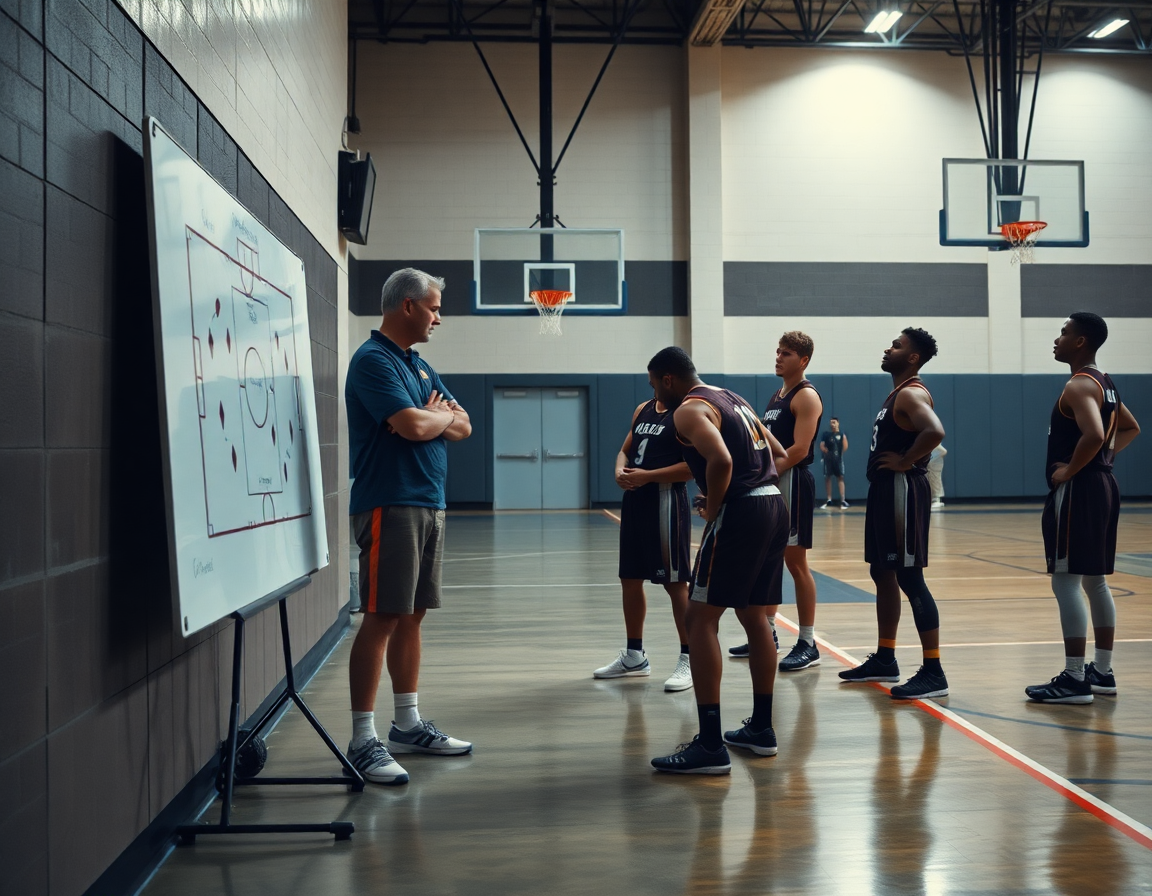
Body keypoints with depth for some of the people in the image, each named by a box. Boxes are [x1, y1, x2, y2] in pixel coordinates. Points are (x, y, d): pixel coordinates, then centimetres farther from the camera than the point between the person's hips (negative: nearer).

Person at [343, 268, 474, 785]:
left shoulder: (419, 366, 19)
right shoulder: (373, 360, -10)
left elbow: (462, 428, 15)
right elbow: (414, 425, -22)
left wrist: (432, 417, -5)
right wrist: (444, 414, -1)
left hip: (428, 505, 9)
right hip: (389, 505, -9)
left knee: (411, 616, 13)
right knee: (382, 619, -9)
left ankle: (407, 724, 22)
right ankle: (363, 741, -5)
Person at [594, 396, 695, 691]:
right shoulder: (642, 409, 14)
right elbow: (625, 451, 21)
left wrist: (647, 476, -20)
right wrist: (620, 470, -2)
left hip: (666, 501, -9)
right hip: (634, 500, 9)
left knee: (675, 582, -5)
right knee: (630, 579, 14)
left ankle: (689, 660, 5)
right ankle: (634, 656, 26)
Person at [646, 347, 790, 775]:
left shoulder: (689, 409, -7)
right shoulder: (733, 399, 21)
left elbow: (721, 461, -25)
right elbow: (779, 455, 25)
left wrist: (712, 510, -11)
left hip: (739, 513, -9)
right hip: (774, 505, 9)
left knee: (700, 619, -4)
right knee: (753, 615, 19)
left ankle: (711, 746, -6)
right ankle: (761, 728, 28)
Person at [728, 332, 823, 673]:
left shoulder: (806, 396, -11)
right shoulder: (777, 396, 18)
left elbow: (800, 449, -20)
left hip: (792, 482, -9)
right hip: (771, 483, 9)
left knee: (795, 562, -6)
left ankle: (808, 644, 1)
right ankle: (767, 632, 25)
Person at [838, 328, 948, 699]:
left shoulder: (911, 394, -16)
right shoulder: (897, 393, 16)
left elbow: (935, 432, -34)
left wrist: (905, 460, -22)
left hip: (903, 490, -11)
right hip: (884, 489, 11)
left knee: (910, 579, -9)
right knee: (882, 574, 17)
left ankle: (933, 672, -5)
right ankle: (884, 659, 28)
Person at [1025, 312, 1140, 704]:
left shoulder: (1078, 386, -16)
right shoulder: (1104, 383, 15)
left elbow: (1094, 435, -32)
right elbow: (1130, 428, 28)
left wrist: (1069, 470, -19)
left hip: (1077, 490, -10)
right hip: (1101, 485, 10)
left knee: (1066, 581, -8)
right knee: (1095, 581, 15)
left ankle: (1074, 680, -7)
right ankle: (1102, 671, 21)